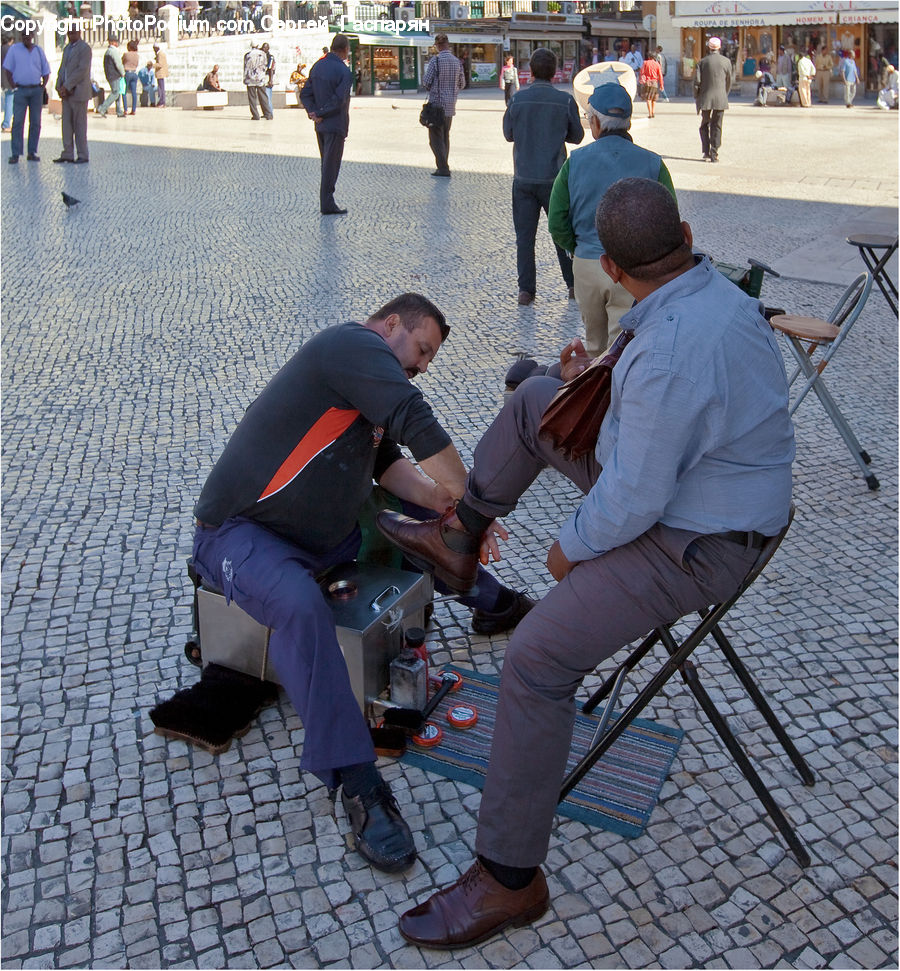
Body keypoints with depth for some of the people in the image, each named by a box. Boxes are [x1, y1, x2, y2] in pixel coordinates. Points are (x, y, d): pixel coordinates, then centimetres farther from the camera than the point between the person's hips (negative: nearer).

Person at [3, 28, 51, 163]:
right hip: (20, 90, -3)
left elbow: (46, 72, 15)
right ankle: (15, 154, -8)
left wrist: (43, 87, 1)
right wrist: (13, 87, -7)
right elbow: (7, 70, 2)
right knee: (17, 122, -8)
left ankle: (32, 153, 8)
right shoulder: (14, 49, 3)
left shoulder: (39, 51, 11)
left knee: (35, 122, 2)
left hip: (36, 91, 3)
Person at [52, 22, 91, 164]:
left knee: (80, 124, -4)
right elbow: (62, 69, 19)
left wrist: (67, 87, -16)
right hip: (66, 93, 8)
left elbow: (82, 70, -17)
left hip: (78, 92, -8)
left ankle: (82, 156, 2)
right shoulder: (67, 48, 18)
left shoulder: (85, 48, -8)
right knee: (66, 124, 6)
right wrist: (59, 87, 2)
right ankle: (68, 154, 9)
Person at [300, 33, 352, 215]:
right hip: (335, 124, -7)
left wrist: (313, 112, -3)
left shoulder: (317, 66, 9)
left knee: (326, 164, 16)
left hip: (320, 125, 7)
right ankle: (327, 205, -1)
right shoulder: (344, 71, -14)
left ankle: (326, 202, 20)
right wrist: (320, 114, -13)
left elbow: (305, 94, 7)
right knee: (331, 164, -3)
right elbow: (339, 100, -21)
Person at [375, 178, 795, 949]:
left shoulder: (669, 353, -33)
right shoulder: (715, 292, -1)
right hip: (694, 480, 10)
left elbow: (635, 500, -27)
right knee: (534, 401, 14)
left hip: (692, 545, -10)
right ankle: (460, 537, 31)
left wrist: (571, 547, -10)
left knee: (538, 658, -20)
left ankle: (509, 879, -6)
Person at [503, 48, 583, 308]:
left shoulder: (517, 99, -6)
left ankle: (525, 289, 5)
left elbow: (508, 134, 7)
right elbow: (577, 136, 4)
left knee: (524, 236, 7)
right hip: (554, 177, 0)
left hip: (524, 178, 0)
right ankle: (573, 284, 21)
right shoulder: (565, 101, -8)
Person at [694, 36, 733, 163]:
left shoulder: (703, 61, -2)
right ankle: (714, 154, 4)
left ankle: (706, 153, 5)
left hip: (705, 98, 0)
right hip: (720, 99, 1)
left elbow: (697, 82, -5)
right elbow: (729, 82, 7)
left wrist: (696, 98, 6)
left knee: (704, 126, 13)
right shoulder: (726, 61, 1)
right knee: (716, 126, 6)